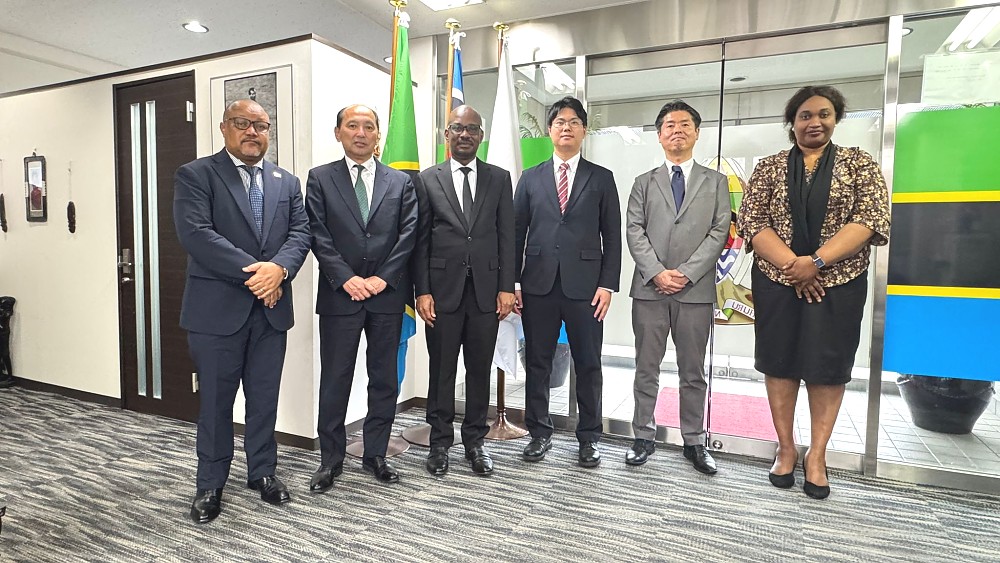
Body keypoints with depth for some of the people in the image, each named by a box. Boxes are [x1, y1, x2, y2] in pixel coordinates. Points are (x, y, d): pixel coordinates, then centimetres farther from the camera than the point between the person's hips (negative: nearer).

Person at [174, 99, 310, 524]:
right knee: (215, 401, 9)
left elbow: (300, 232, 1)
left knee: (265, 399, 13)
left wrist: (279, 268, -18)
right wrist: (253, 272, -20)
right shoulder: (195, 175, -2)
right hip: (217, 308, -3)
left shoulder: (287, 182, 12)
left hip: (271, 308, 4)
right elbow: (196, 234, -15)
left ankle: (262, 472, 30)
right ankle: (211, 484, 26)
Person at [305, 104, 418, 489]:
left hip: (387, 295, 2)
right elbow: (317, 235, -2)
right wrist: (346, 278, -13)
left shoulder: (401, 181, 10)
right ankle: (331, 459, 21)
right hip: (339, 295, -1)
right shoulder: (320, 178, 7)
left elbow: (408, 233, 1)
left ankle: (375, 454, 24)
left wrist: (382, 277, -9)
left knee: (384, 379, 9)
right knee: (334, 379, 6)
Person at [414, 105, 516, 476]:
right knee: (441, 370, 8)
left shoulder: (499, 178, 8)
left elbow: (506, 236, 5)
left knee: (480, 370, 9)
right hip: (443, 289, -1)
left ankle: (475, 440, 25)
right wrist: (422, 291, -5)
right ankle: (440, 441, 24)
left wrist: (507, 288, -2)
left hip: (486, 289, 1)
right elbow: (421, 239, 2)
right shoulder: (428, 179, 5)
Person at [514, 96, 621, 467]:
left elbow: (612, 237, 4)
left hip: (584, 285, -1)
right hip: (538, 284, 1)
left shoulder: (602, 179, 8)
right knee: (537, 363, 8)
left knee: (588, 365, 6)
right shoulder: (530, 178, 11)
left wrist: (607, 284, -5)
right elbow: (517, 232, 8)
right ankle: (539, 433, 23)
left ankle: (589, 437, 22)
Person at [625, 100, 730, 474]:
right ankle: (644, 438, 17)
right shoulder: (644, 183, 13)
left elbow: (720, 231, 1)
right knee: (646, 369, 6)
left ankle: (694, 441, 19)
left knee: (693, 372, 8)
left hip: (696, 290, 0)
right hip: (649, 289, 1)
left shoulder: (715, 182, 13)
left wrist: (686, 273, -11)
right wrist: (657, 273, -12)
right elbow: (634, 231, 2)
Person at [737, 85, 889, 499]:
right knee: (779, 362, 6)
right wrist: (792, 265, -16)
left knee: (828, 367, 5)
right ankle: (785, 448, 21)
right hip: (776, 282, 1)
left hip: (839, 284, 0)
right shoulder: (769, 167, 6)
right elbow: (750, 221, -4)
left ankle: (816, 455, 19)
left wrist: (816, 261, -19)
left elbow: (873, 219, -7)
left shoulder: (859, 164, 4)